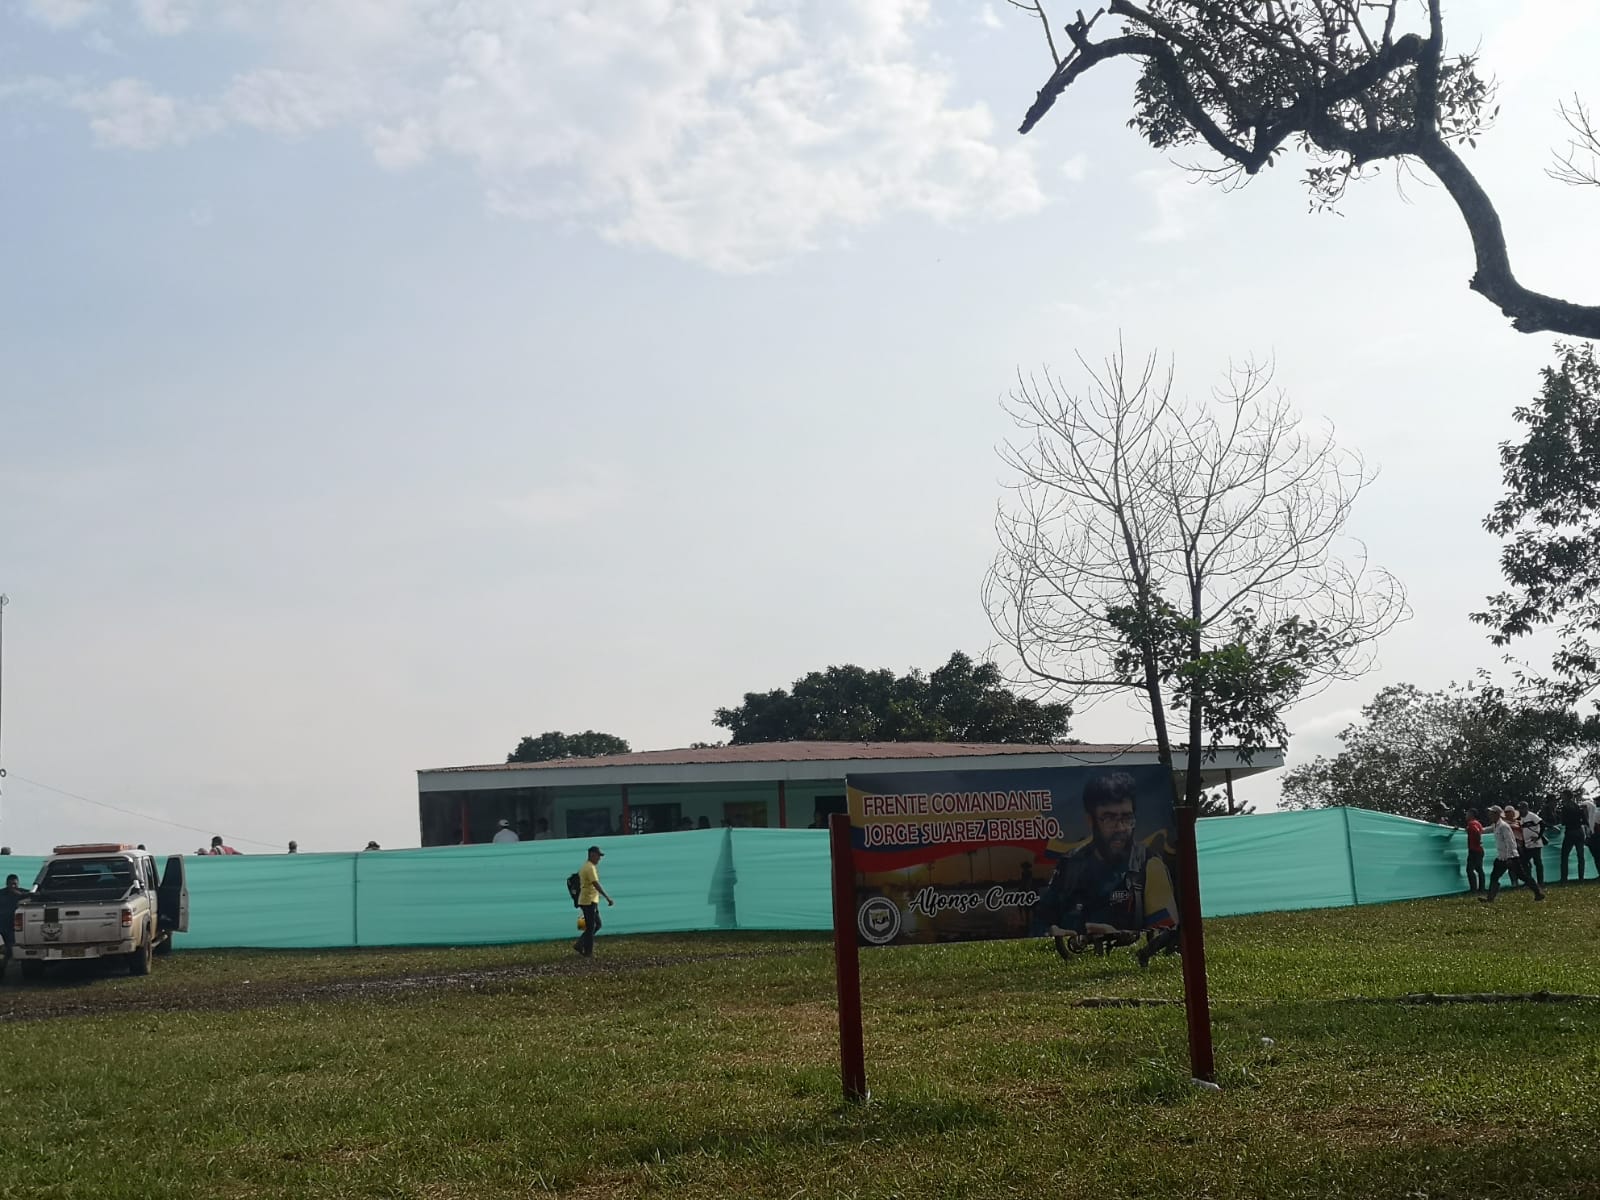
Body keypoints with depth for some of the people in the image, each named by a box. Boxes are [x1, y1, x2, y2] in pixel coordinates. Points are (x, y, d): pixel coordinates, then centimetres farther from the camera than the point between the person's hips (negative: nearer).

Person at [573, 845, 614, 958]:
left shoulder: (587, 866, 15)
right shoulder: (590, 868, -18)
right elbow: (596, 884, -26)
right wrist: (607, 898, -30)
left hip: (591, 901, 10)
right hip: (589, 901, -10)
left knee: (597, 924, 14)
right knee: (591, 927, -3)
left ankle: (580, 944, 15)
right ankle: (588, 952, 4)